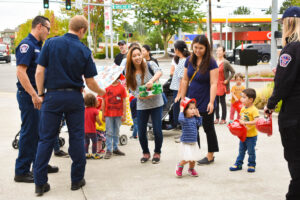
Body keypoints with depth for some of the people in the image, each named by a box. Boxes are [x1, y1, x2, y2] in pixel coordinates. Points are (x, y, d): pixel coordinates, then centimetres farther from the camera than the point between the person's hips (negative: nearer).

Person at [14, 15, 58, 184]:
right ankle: (22, 172, 5)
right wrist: (34, 95, -26)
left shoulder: (38, 46, 15)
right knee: (29, 132, -4)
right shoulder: (26, 45, -14)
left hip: (37, 94, 10)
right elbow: (21, 72, -23)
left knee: (39, 131, 16)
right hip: (28, 95, -10)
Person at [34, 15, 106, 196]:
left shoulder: (51, 43, -3)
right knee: (77, 138, 10)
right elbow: (90, 82, -2)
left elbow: (40, 71, -5)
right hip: (74, 98, 0)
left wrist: (41, 94, 5)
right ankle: (77, 179, 18)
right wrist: (100, 91, 17)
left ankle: (40, 183, 7)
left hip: (52, 96, 0)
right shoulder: (84, 50, -4)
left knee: (46, 139, 5)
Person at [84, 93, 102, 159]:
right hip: (92, 130, -6)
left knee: (86, 142, 14)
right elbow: (97, 120, -12)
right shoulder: (95, 110, -13)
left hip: (84, 130, 6)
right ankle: (94, 154, 9)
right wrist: (100, 123, 7)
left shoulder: (84, 110, 3)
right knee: (94, 141, 6)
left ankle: (86, 154, 17)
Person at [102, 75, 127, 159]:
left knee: (116, 132, 12)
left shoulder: (122, 87, 1)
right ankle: (108, 150, 2)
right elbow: (103, 102, 5)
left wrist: (124, 114, -1)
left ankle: (115, 148, 22)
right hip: (108, 114, -1)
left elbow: (124, 102, 3)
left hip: (118, 114, 1)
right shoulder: (106, 88, 0)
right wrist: (103, 115, 3)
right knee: (109, 132, 0)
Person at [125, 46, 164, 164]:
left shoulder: (150, 65, -5)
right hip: (141, 106, 2)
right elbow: (134, 92, -4)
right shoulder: (130, 74, 0)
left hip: (156, 103, -2)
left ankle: (157, 153, 22)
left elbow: (159, 72, -26)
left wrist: (152, 80, -45)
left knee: (157, 131, -3)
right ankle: (146, 153, 30)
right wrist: (145, 96, -22)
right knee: (141, 132, 5)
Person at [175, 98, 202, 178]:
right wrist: (181, 111, -30)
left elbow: (199, 124, 19)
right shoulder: (184, 119, -19)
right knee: (187, 159, -11)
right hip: (185, 143, -7)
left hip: (194, 143, 7)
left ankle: (191, 169, 38)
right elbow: (181, 119, -42)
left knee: (193, 159, 13)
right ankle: (179, 166, 17)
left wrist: (198, 115, 10)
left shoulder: (194, 118, 3)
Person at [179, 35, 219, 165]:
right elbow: (185, 80, 8)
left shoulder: (211, 63, -12)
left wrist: (211, 102, -23)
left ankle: (210, 155, 19)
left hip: (205, 102, -5)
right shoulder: (189, 60, 3)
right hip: (192, 101, 5)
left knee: (208, 128, 7)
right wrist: (182, 99, 7)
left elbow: (213, 83, -17)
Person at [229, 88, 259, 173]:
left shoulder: (254, 110, -19)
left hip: (251, 136, -7)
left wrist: (245, 122, -31)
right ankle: (238, 164, 25)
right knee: (241, 150, 16)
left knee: (251, 151, 6)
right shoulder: (243, 108, 6)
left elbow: (256, 121, -27)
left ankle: (251, 165, 21)